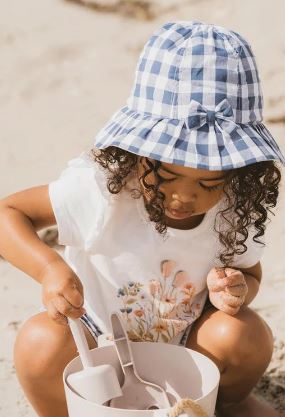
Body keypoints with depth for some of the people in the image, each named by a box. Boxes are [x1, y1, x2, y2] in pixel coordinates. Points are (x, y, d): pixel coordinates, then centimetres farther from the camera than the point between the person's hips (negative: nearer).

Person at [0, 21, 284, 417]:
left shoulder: (233, 208, -19)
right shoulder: (100, 186, -29)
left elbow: (249, 274, 0)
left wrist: (237, 290, -26)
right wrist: (49, 268, -41)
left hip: (186, 345, 3)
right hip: (100, 348, -3)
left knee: (245, 334, -27)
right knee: (42, 342, -33)